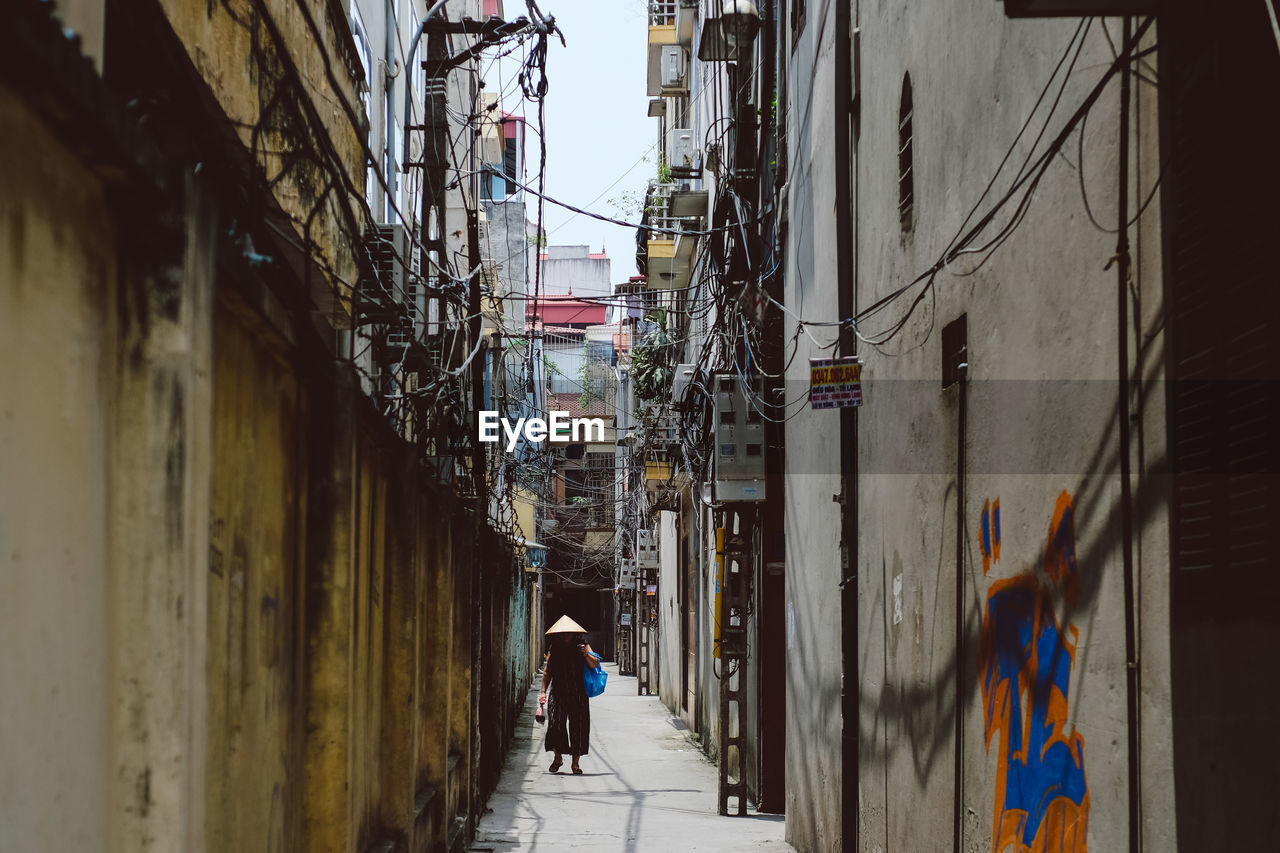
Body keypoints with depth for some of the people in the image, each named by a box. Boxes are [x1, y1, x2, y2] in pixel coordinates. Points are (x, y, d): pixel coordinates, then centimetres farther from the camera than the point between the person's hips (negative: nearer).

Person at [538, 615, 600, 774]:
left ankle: (575, 763, 9)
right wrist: (543, 691, 8)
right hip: (558, 694, 0)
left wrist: (586, 654, -22)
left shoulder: (582, 646, 6)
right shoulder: (554, 648, 10)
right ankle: (558, 757, 8)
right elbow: (547, 672, 16)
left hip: (578, 694, 0)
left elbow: (594, 665, -4)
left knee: (578, 728, -1)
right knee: (555, 724, -13)